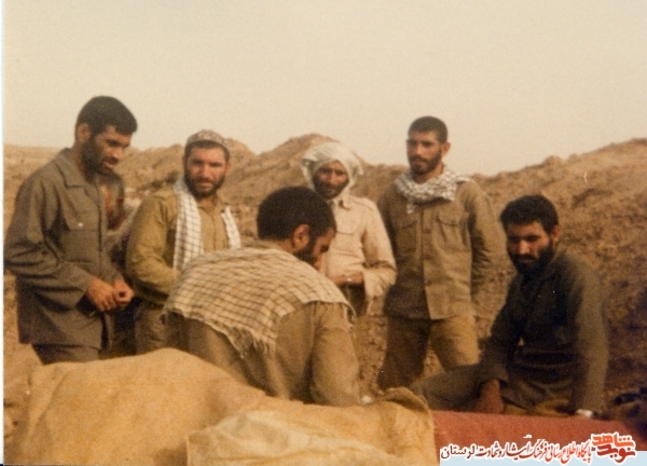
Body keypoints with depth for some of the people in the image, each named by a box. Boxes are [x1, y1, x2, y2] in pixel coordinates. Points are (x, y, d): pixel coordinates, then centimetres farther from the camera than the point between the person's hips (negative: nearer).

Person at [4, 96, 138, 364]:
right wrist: (86, 285, -18)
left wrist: (114, 280, 2)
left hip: (90, 321, 8)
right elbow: (19, 255, -19)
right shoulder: (46, 183, -14)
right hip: (61, 327, -8)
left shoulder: (94, 185, 14)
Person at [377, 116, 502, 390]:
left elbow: (490, 245, 4)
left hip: (452, 311, -3)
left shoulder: (466, 193, 0)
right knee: (394, 389, 9)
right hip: (402, 311, 3)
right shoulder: (392, 195, 7)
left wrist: (464, 289, 5)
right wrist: (394, 285, 9)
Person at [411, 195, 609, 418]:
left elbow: (590, 349, -28)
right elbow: (500, 341, 9)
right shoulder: (521, 281, 14)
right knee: (421, 393, -2)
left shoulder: (575, 275, -16)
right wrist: (491, 388, -11)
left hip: (553, 391, -8)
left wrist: (582, 414, -39)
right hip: (514, 374, 8)